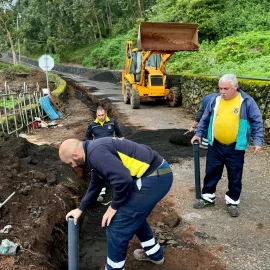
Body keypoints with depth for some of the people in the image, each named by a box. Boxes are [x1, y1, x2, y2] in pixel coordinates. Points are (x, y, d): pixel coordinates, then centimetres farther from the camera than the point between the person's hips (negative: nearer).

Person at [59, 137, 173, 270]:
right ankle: (154, 254, 49)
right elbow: (96, 183, 29)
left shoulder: (95, 153, -18)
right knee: (135, 214, 31)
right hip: (158, 174, 11)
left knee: (116, 226, 0)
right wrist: (80, 208, 35)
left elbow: (123, 179, -26)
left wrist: (114, 206, -9)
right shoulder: (95, 148, 15)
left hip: (152, 179, -11)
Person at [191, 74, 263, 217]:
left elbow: (257, 122, -4)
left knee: (235, 177, 10)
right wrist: (198, 133, 9)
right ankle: (208, 197, 31)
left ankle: (233, 201, 28)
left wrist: (258, 141, -11)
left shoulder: (247, 101, -8)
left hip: (236, 148, -2)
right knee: (211, 173, 14)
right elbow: (205, 118, 11)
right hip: (215, 146, 3)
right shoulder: (215, 99, 1)